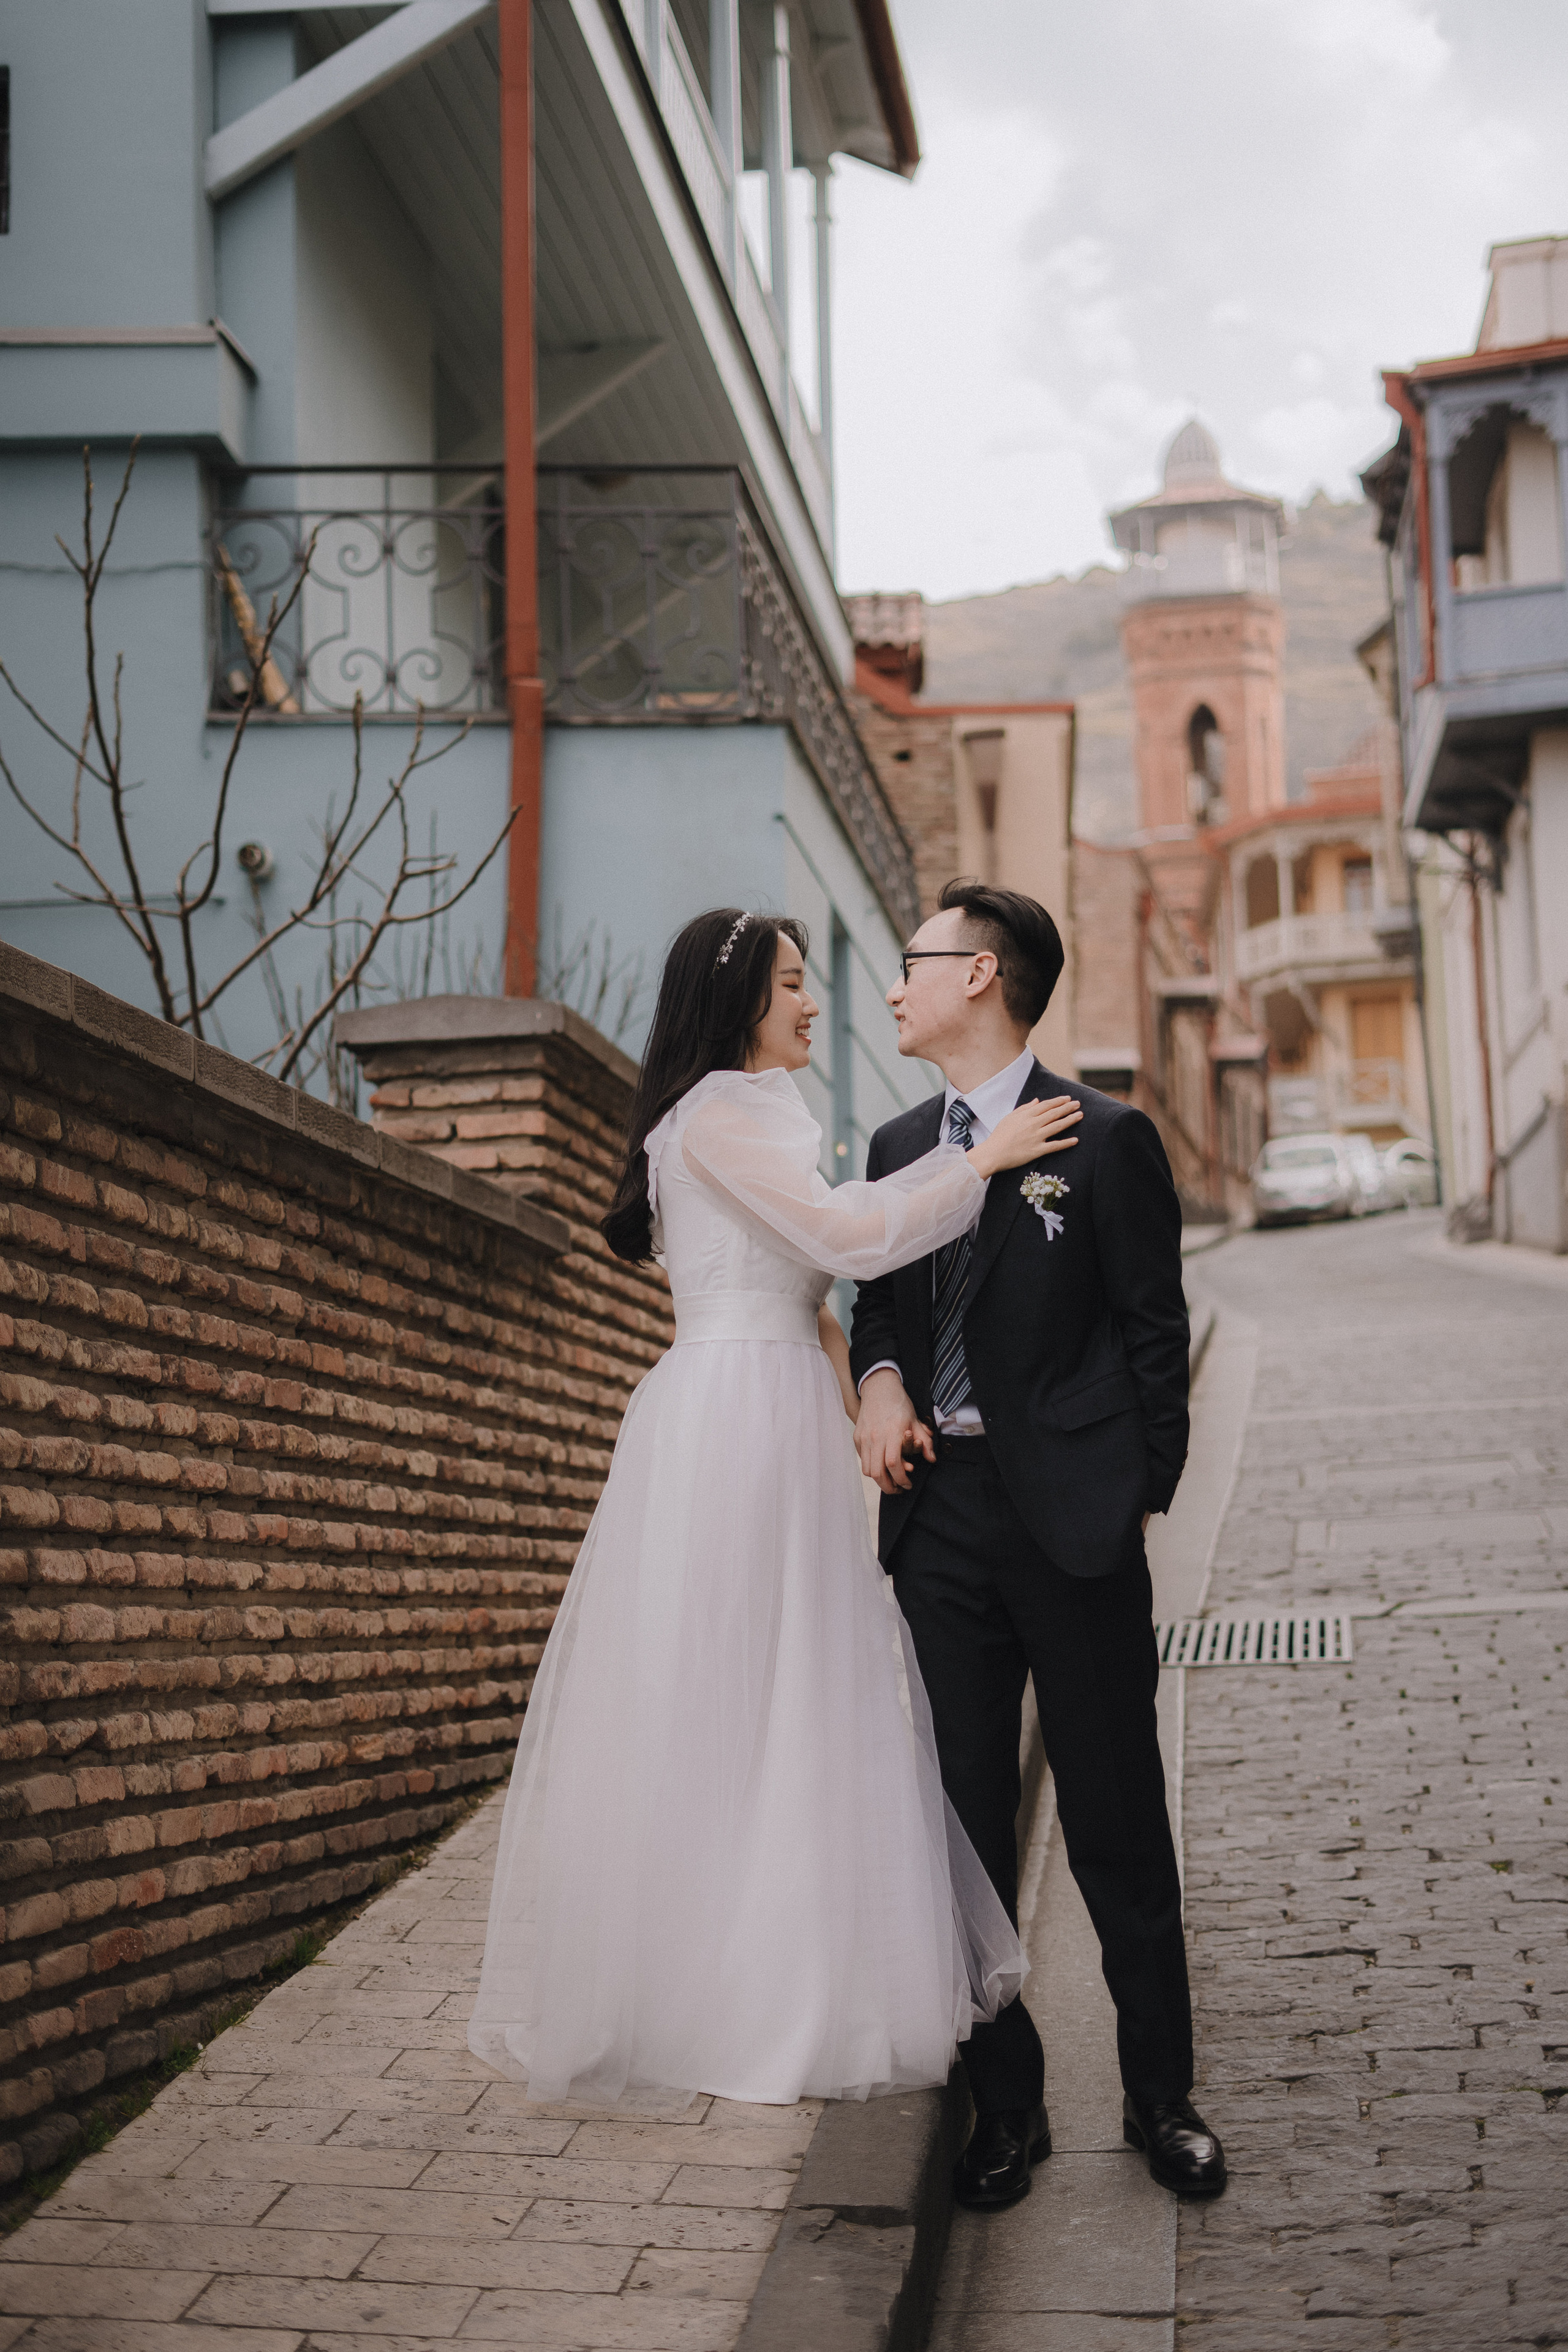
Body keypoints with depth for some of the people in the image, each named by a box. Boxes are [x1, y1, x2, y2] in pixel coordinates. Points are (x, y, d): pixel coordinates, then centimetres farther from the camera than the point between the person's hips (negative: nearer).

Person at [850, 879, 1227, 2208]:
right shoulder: (897, 1147, 12)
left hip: (1073, 1515, -5)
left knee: (1118, 1825, 4)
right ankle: (1007, 2100, 21)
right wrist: (880, 1377, -1)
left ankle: (1162, 2095, 20)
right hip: (940, 1514, 5)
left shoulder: (1107, 1138, -4)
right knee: (969, 1822, 9)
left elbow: (1154, 1332, -2)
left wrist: (1142, 1499, -4)